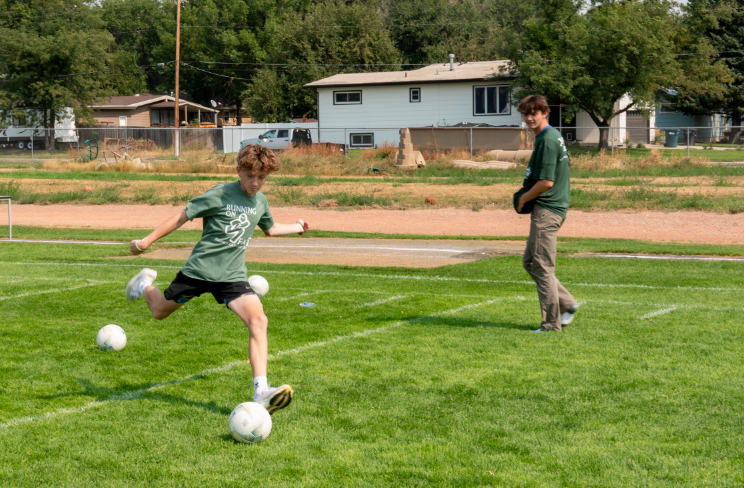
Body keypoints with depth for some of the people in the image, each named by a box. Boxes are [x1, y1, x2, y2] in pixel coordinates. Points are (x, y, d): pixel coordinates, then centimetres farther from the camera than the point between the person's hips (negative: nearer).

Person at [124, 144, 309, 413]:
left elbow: (270, 228, 30)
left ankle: (261, 393, -26)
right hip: (198, 269, -3)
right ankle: (145, 284, 53)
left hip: (232, 276, 3)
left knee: (258, 321, -20)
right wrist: (147, 240, -11)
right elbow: (183, 216, -9)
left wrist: (297, 227, 34)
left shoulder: (260, 202, 6)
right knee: (159, 311, 15)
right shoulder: (220, 194, -13)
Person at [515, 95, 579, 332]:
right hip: (555, 207, 11)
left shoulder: (547, 140, -17)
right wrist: (527, 194, 17)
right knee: (530, 262, 17)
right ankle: (567, 304, 17)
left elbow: (546, 182, -23)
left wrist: (524, 198, -7)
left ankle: (551, 323, 2)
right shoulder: (554, 136, 15)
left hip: (546, 210, -11)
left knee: (542, 267, -4)